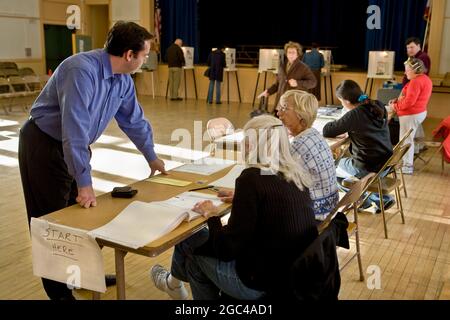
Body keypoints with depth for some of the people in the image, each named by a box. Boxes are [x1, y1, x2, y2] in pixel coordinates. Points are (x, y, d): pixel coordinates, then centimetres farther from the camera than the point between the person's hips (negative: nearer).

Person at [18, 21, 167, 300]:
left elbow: (135, 120, 11)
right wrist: (84, 183, -34)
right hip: (44, 145, -8)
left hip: (76, 147, 8)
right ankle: (58, 290, 14)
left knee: (82, 213, 13)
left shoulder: (123, 81, -3)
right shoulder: (82, 70, -30)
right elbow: (75, 129, -35)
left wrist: (152, 158, 20)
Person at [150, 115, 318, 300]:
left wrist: (211, 215, -3)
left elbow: (227, 249, -19)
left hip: (263, 284, -7)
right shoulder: (297, 175, 1)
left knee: (189, 240, 14)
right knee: (206, 237, 21)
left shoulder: (252, 178, -21)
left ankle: (173, 282, 46)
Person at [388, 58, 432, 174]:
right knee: (408, 139, 19)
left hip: (411, 115, -11)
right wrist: (397, 100, 6)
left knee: (406, 140, -1)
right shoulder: (425, 79, 12)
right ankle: (408, 162, 29)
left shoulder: (415, 82, -22)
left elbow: (409, 101, -26)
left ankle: (407, 166, 6)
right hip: (419, 112, 11)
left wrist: (395, 107, -12)